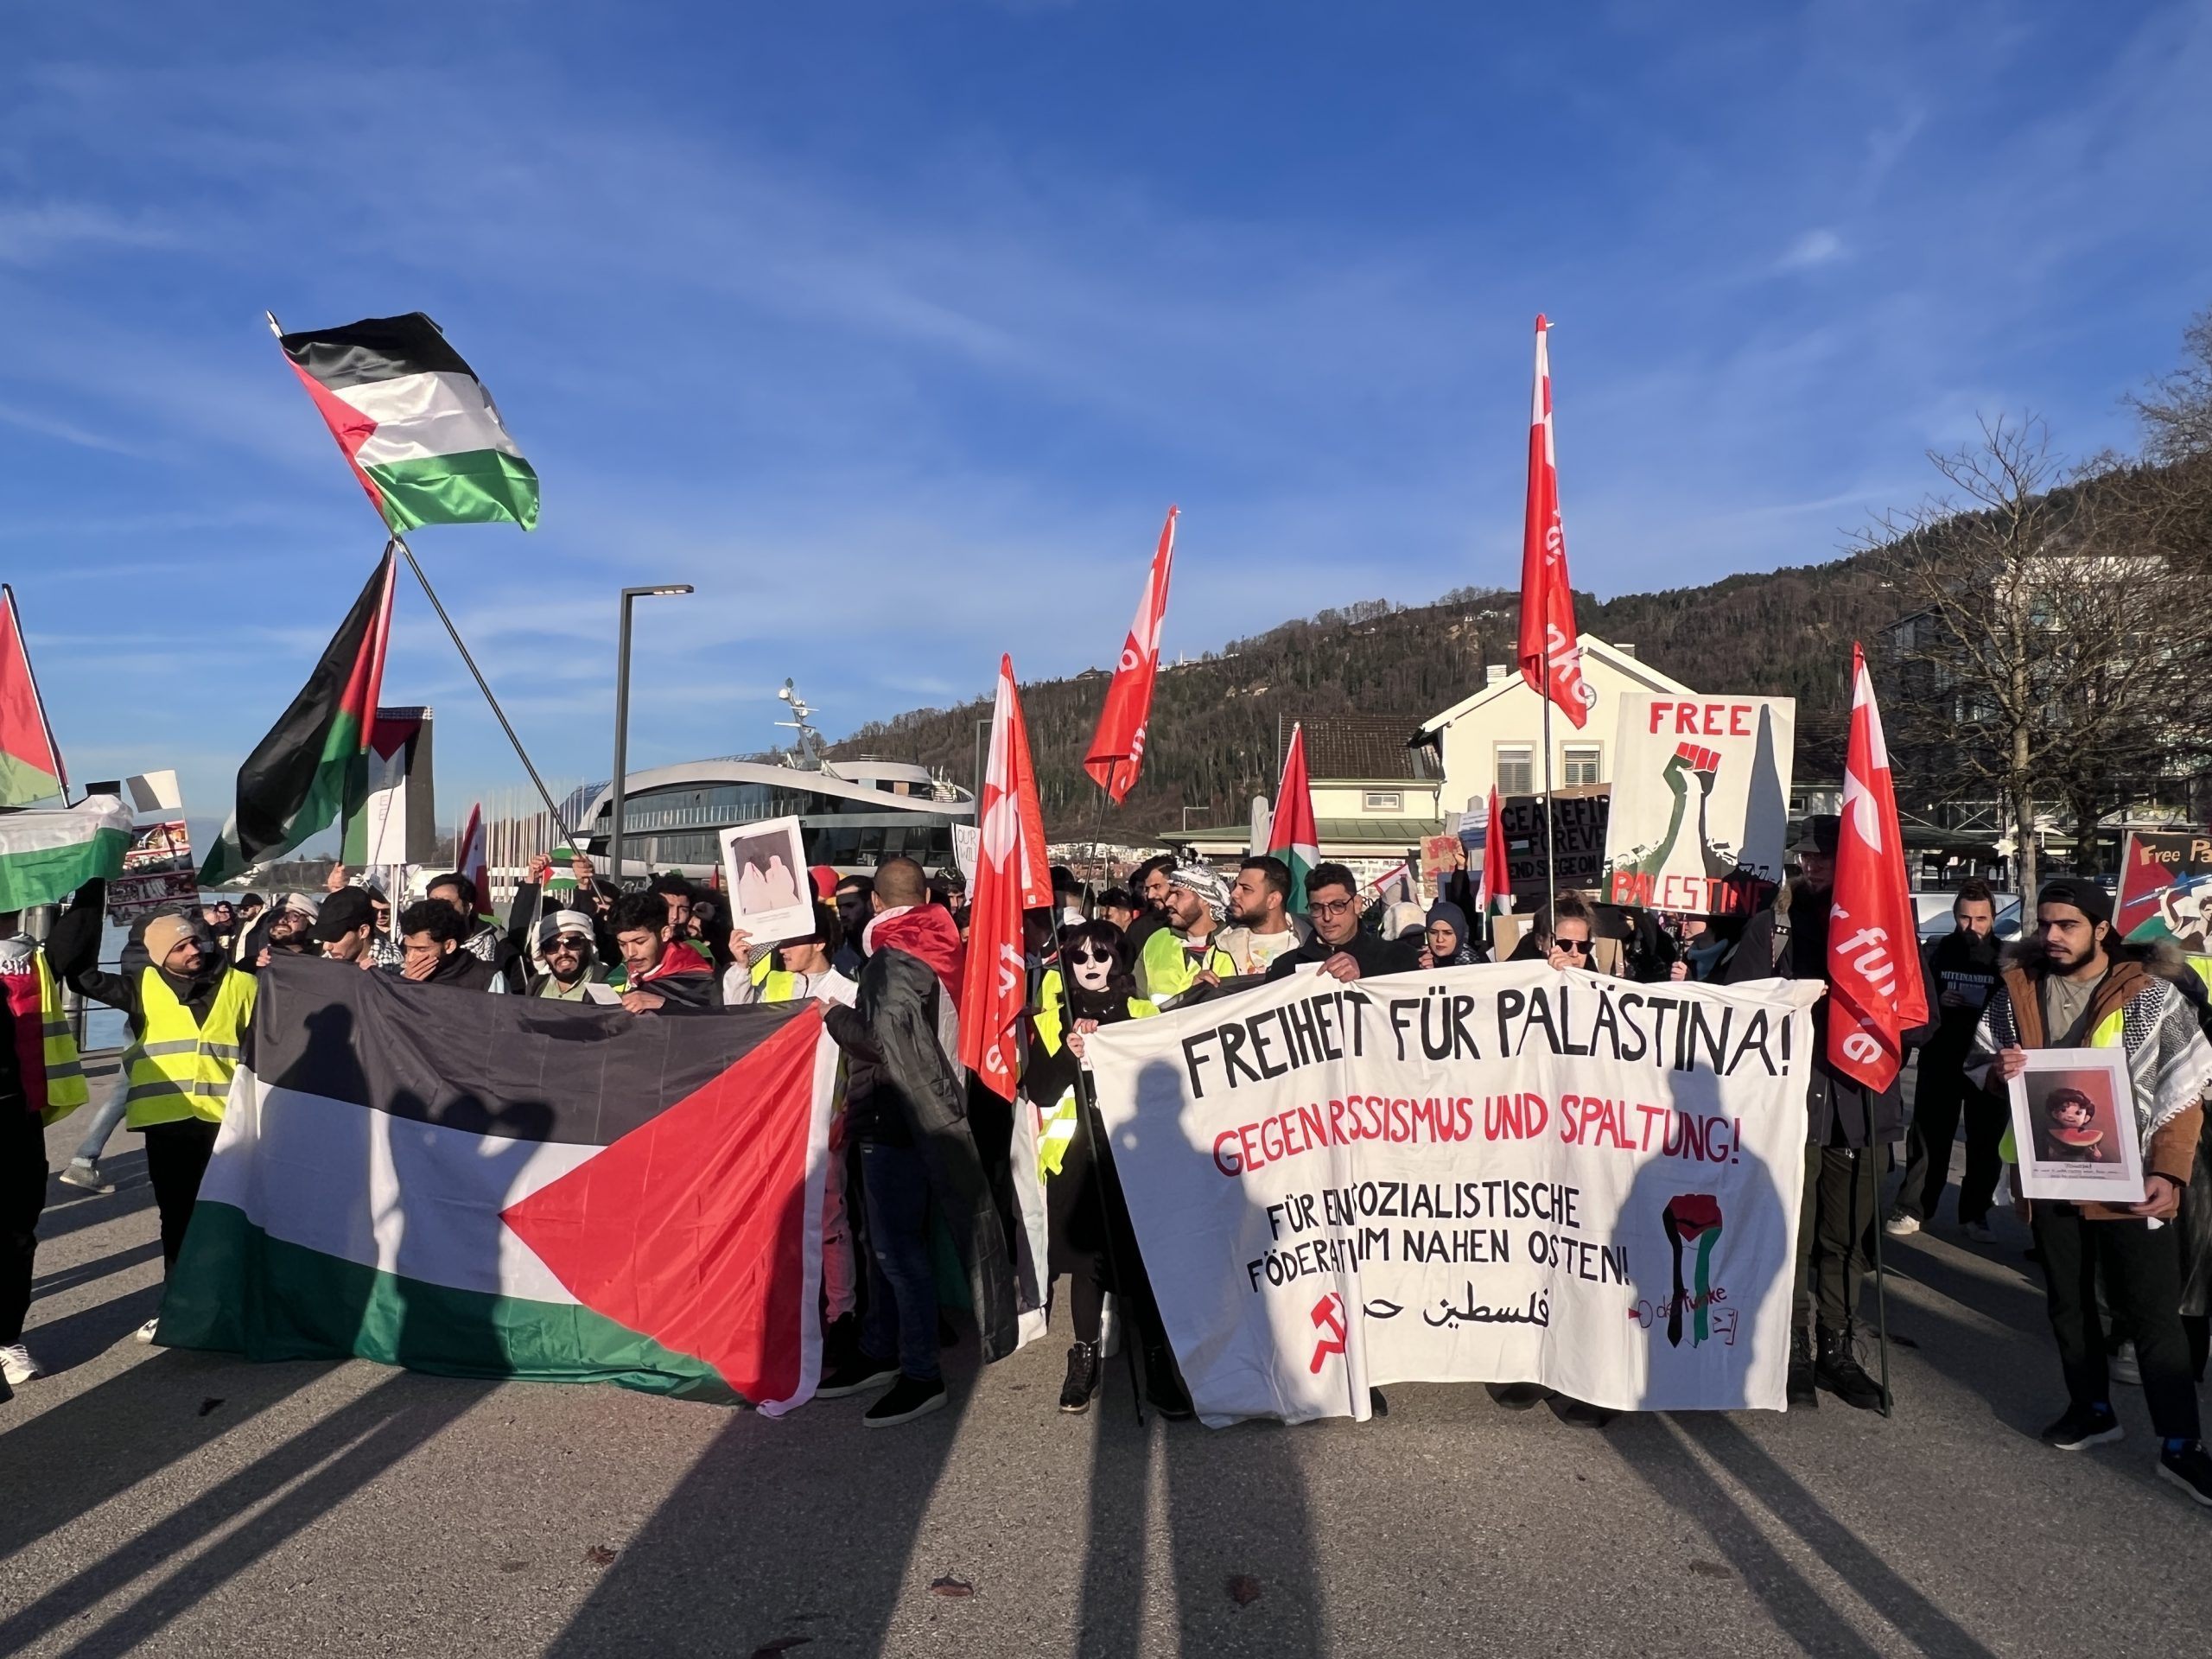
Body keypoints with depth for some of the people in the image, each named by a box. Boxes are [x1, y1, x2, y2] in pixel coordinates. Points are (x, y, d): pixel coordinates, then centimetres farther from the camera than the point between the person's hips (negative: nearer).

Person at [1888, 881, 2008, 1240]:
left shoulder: (2006, 958, 0)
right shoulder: (1938, 951, 3)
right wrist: (1937, 1001, -10)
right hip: (1940, 1061, 1)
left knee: (1985, 1142, 7)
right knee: (1929, 1137, 4)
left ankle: (1975, 1213, 20)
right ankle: (1913, 1209, 12)